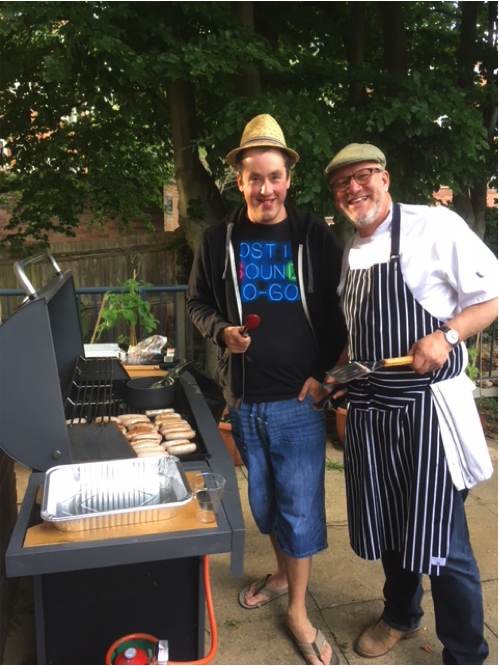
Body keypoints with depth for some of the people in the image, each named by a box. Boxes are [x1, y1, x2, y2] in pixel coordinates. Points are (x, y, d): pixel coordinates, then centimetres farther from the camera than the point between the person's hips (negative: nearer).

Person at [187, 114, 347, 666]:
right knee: (263, 498, 19)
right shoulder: (219, 240, 0)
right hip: (243, 397, 3)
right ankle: (282, 573, 44)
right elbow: (197, 302, 9)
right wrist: (222, 330, -11)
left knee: (300, 503, 5)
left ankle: (298, 611, 25)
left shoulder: (315, 237, -5)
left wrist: (323, 373, -9)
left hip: (298, 398, -2)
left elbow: (337, 313, 0)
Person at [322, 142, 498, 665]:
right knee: (388, 528, 20)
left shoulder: (435, 226, -8)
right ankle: (401, 616, 45)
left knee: (442, 542, 1)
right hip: (369, 408, 7)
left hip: (427, 406, -6)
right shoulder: (349, 252, 12)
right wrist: (341, 370, 6)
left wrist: (446, 335, -22)